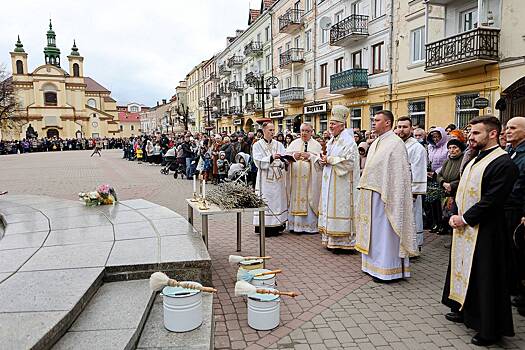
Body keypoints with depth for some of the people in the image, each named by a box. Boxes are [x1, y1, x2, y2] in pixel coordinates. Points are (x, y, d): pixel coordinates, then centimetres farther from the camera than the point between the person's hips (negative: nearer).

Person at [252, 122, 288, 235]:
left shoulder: (279, 144, 11)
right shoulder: (257, 145, 1)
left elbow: (284, 160, 4)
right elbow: (258, 162, -11)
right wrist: (271, 158, -24)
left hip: (278, 179, 4)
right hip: (265, 178, -4)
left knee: (278, 200, 4)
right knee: (265, 202, -5)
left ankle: (277, 226, 11)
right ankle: (264, 227, 1)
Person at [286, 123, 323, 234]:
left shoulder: (316, 145, 8)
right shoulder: (294, 143, 14)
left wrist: (310, 156, -14)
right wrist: (293, 155, -11)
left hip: (309, 178, -2)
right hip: (295, 178, 2)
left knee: (309, 201, -2)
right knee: (295, 199, 2)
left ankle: (310, 225, 5)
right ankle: (294, 224, 9)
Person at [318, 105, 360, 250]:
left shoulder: (347, 141, -13)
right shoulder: (332, 141, 15)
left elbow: (349, 162, -21)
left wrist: (330, 159, -16)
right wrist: (324, 161, 2)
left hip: (342, 184, -9)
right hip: (330, 182, 9)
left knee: (340, 208, -6)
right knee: (330, 208, 11)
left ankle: (343, 241, 3)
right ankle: (330, 238, 19)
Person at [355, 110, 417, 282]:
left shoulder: (395, 143, -13)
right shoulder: (375, 143, 15)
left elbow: (398, 174, -18)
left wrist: (388, 197, -22)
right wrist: (365, 190, 13)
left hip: (384, 195, -9)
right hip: (371, 195, 9)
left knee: (384, 231, -1)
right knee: (373, 230, 15)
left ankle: (387, 270, 10)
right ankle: (373, 264, 27)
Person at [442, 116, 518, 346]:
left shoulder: (503, 163, -17)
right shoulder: (475, 160, 11)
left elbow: (490, 201, -22)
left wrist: (464, 219, -15)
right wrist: (456, 215, 1)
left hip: (485, 232, -9)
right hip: (464, 228, 9)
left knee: (484, 278, 2)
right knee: (464, 271, 20)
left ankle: (489, 329, 17)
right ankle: (465, 311, 38)